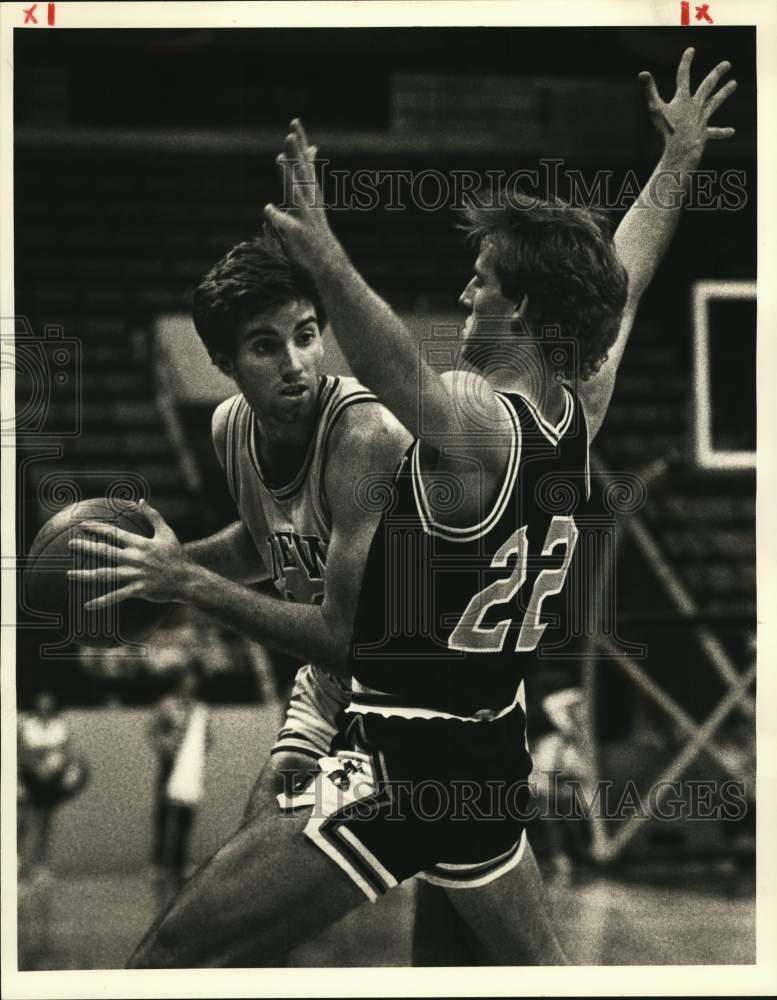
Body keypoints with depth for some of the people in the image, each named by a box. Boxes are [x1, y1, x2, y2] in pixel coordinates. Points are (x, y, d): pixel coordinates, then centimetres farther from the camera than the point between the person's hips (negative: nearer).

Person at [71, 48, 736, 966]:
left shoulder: (475, 423, -20)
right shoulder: (581, 412, 3)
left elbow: (404, 373, -44)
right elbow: (624, 276, 20)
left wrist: (328, 265, -61)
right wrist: (680, 156, 36)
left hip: (398, 765, -9)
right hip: (494, 759, 9)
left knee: (169, 957, -7)